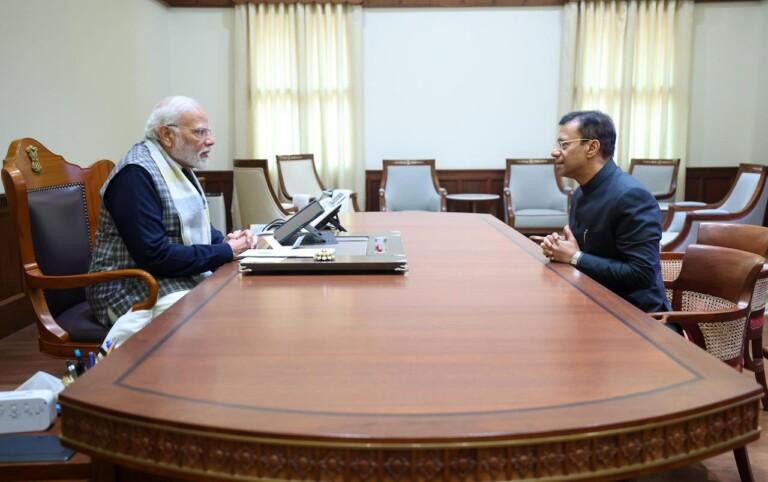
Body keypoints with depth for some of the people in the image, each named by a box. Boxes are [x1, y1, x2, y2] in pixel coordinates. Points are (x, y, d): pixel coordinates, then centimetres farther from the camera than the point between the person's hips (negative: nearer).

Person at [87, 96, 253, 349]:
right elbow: (154, 255, -24)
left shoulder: (177, 165, 10)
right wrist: (225, 252, -17)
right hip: (135, 290, -9)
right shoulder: (136, 174, -18)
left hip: (189, 278, 9)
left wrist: (224, 240, 1)